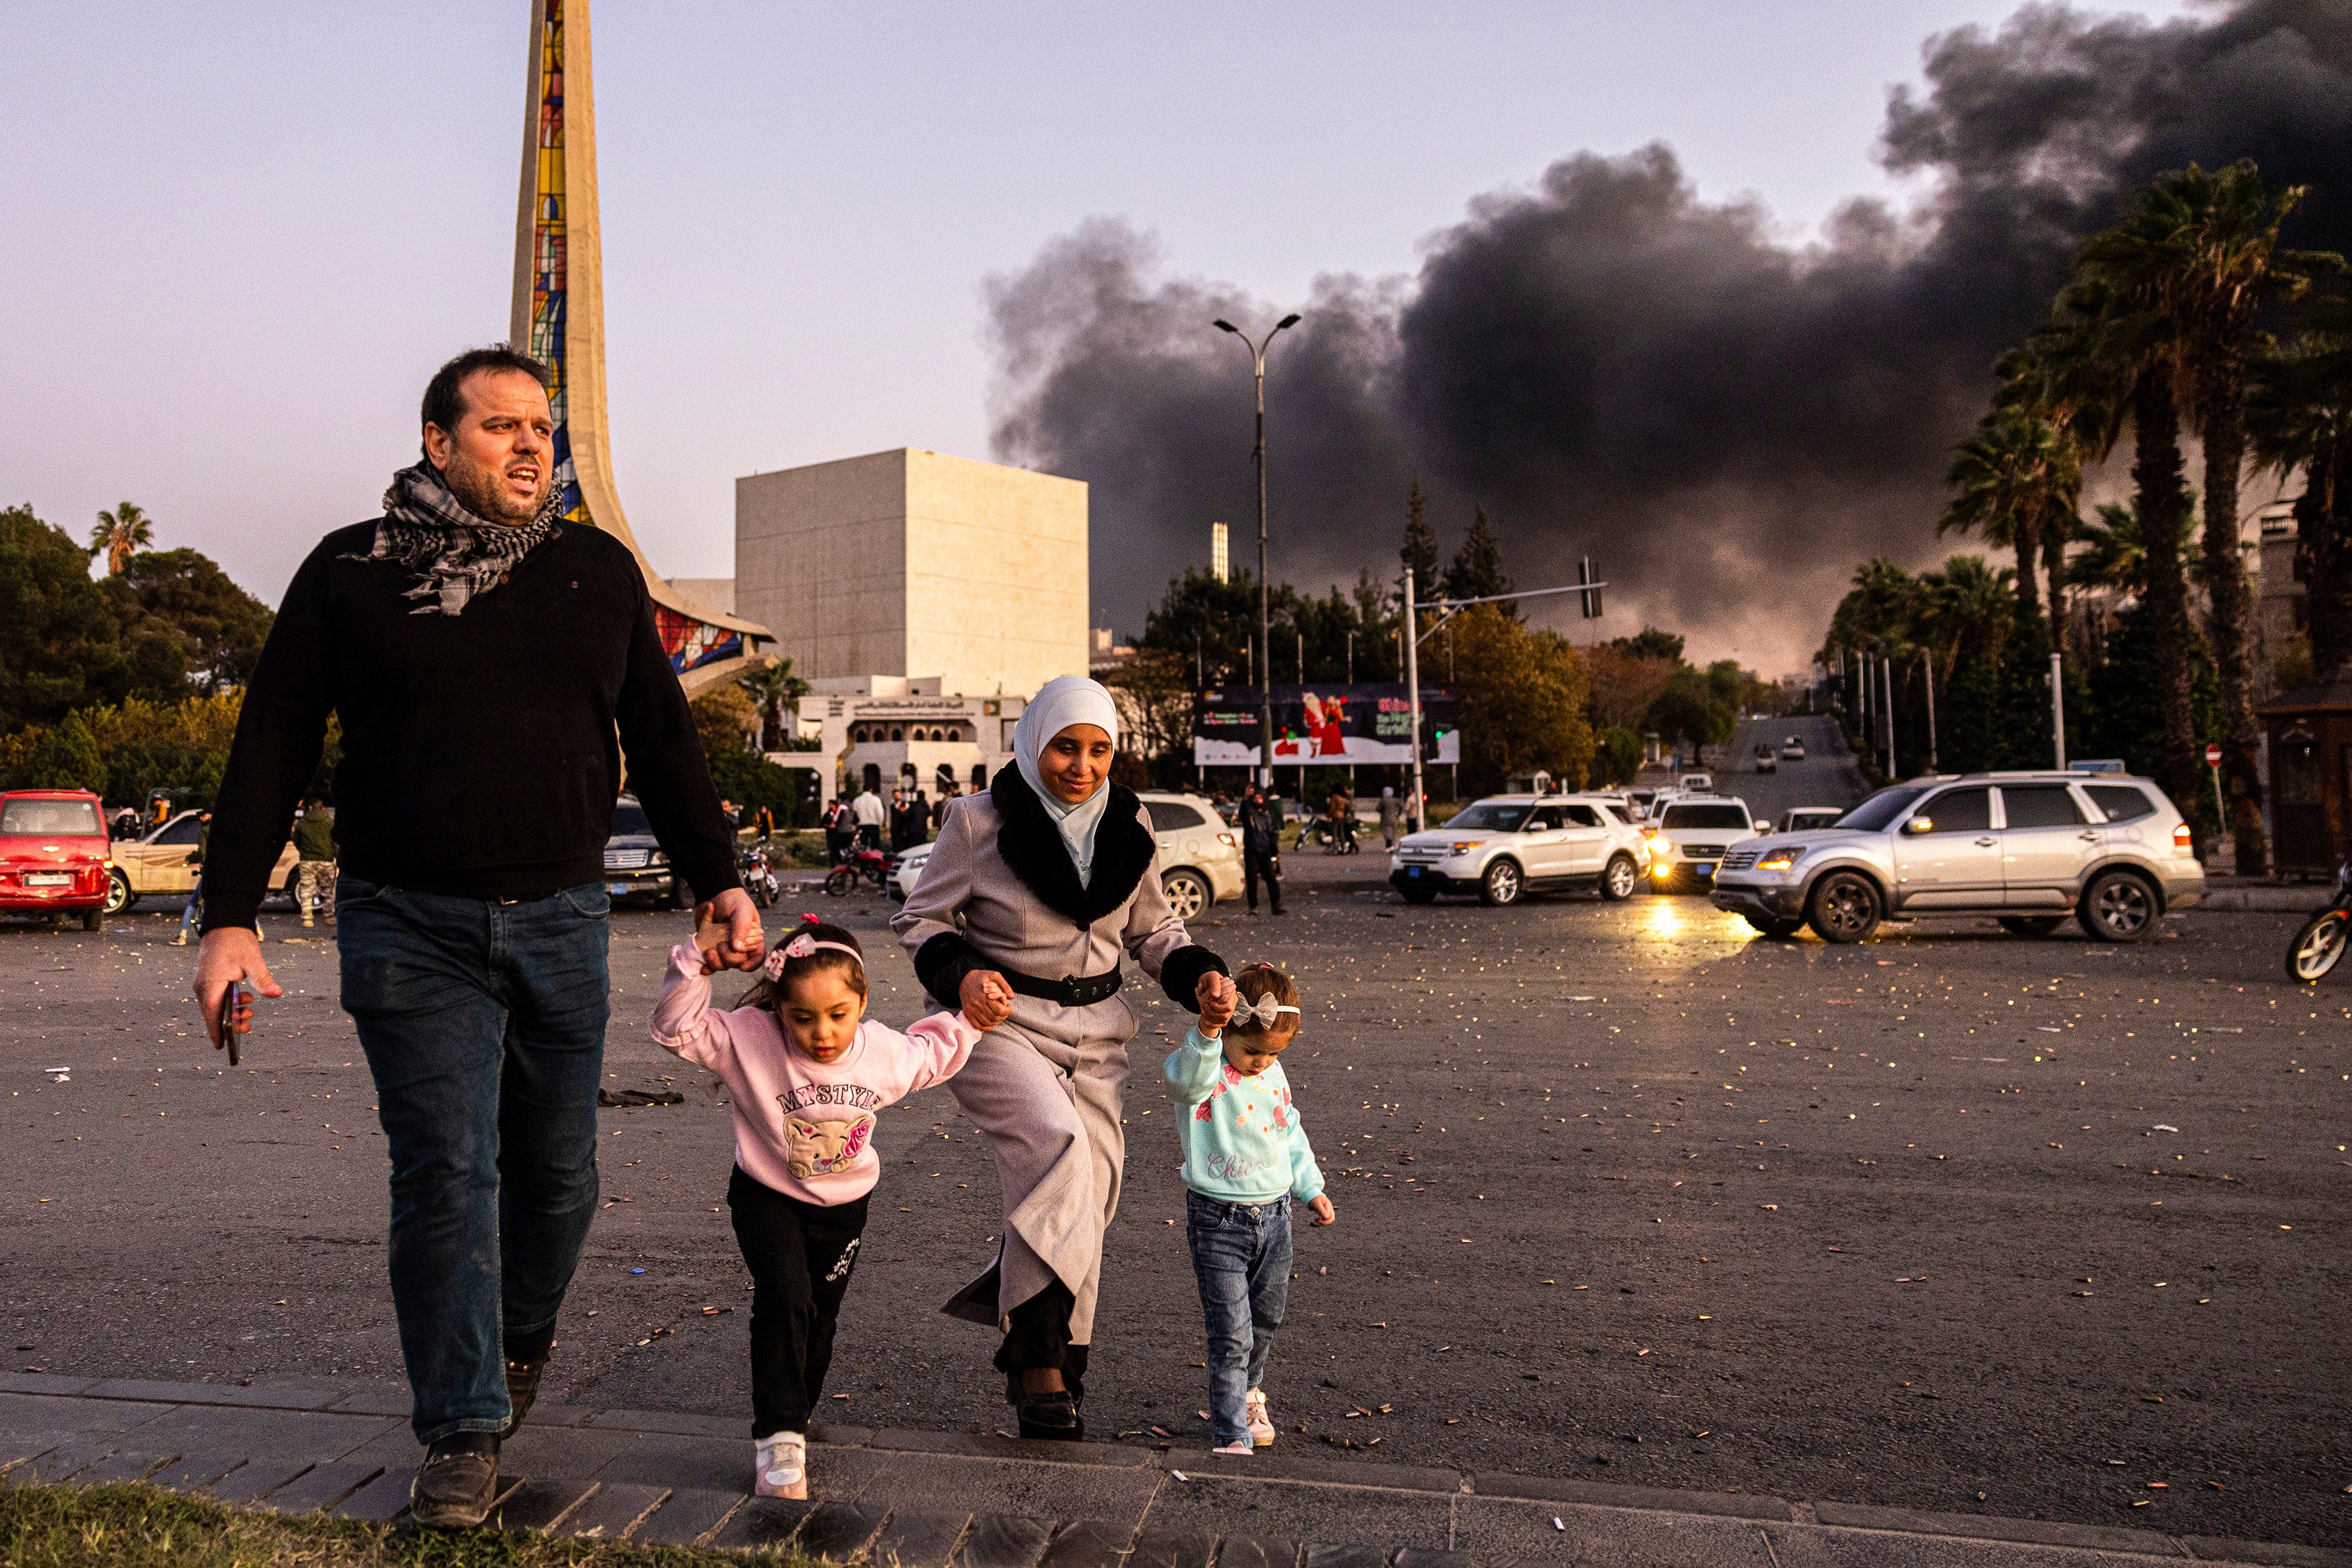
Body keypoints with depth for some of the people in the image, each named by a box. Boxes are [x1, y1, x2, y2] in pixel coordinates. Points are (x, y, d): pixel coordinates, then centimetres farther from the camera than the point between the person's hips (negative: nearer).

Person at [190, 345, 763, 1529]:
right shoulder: (350, 572, 3)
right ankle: (463, 1434, 9)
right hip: (409, 928, -2)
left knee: (556, 1170, 9)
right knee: (444, 1172, -3)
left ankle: (522, 1335, 38)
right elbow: (271, 749, 3)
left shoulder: (599, 572, 9)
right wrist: (230, 918, -3)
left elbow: (662, 742, 12)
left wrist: (718, 880, 5)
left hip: (562, 920, 2)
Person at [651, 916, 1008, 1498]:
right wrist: (695, 966, -36)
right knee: (783, 1300, -24)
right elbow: (676, 1030, -25)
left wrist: (969, 1022, 0)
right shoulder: (749, 1039, -24)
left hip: (843, 1207, 3)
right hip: (768, 1198, -3)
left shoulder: (884, 1052, -15)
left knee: (819, 1320, 16)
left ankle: (789, 1423, 40)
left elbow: (931, 1055, 7)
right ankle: (778, 1439, -15)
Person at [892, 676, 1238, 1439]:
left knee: (1087, 1193, 5)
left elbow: (1152, 929, 15)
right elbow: (919, 918, -1)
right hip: (998, 1023, -5)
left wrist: (1199, 975, -4)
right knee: (1056, 1144, -29)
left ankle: (1057, 1363, 23)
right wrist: (959, 974, -21)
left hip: (1094, 1031, 5)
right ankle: (1036, 1352, -22)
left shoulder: (1126, 826, 5)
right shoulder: (982, 819, -8)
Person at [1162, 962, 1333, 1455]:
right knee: (1231, 1334, -6)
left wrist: (1311, 1188, 17)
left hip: (1275, 1214, 6)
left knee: (1265, 1320, 21)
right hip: (1219, 1221, -6)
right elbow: (1186, 1079, -43)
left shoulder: (1273, 1075, 4)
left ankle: (1247, 1392, 46)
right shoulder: (1200, 1071, -17)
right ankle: (1231, 1436, 6)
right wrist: (1207, 1032, -58)